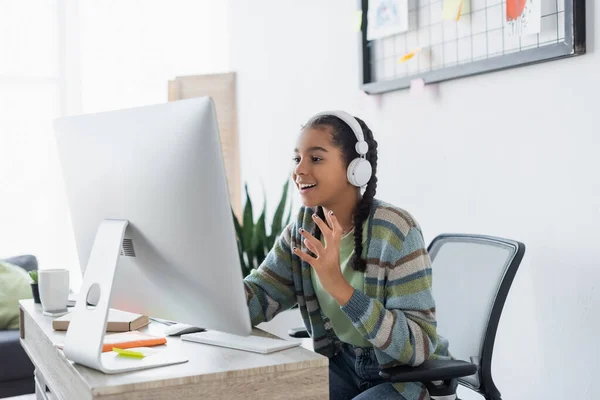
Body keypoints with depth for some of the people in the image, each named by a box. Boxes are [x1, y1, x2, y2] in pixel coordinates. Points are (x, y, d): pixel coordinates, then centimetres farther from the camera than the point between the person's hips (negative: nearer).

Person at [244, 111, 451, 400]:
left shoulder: (395, 230, -23)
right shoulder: (304, 227, -3)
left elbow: (418, 345, -27)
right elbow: (259, 296, -9)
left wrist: (341, 288, -38)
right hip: (344, 364, 6)